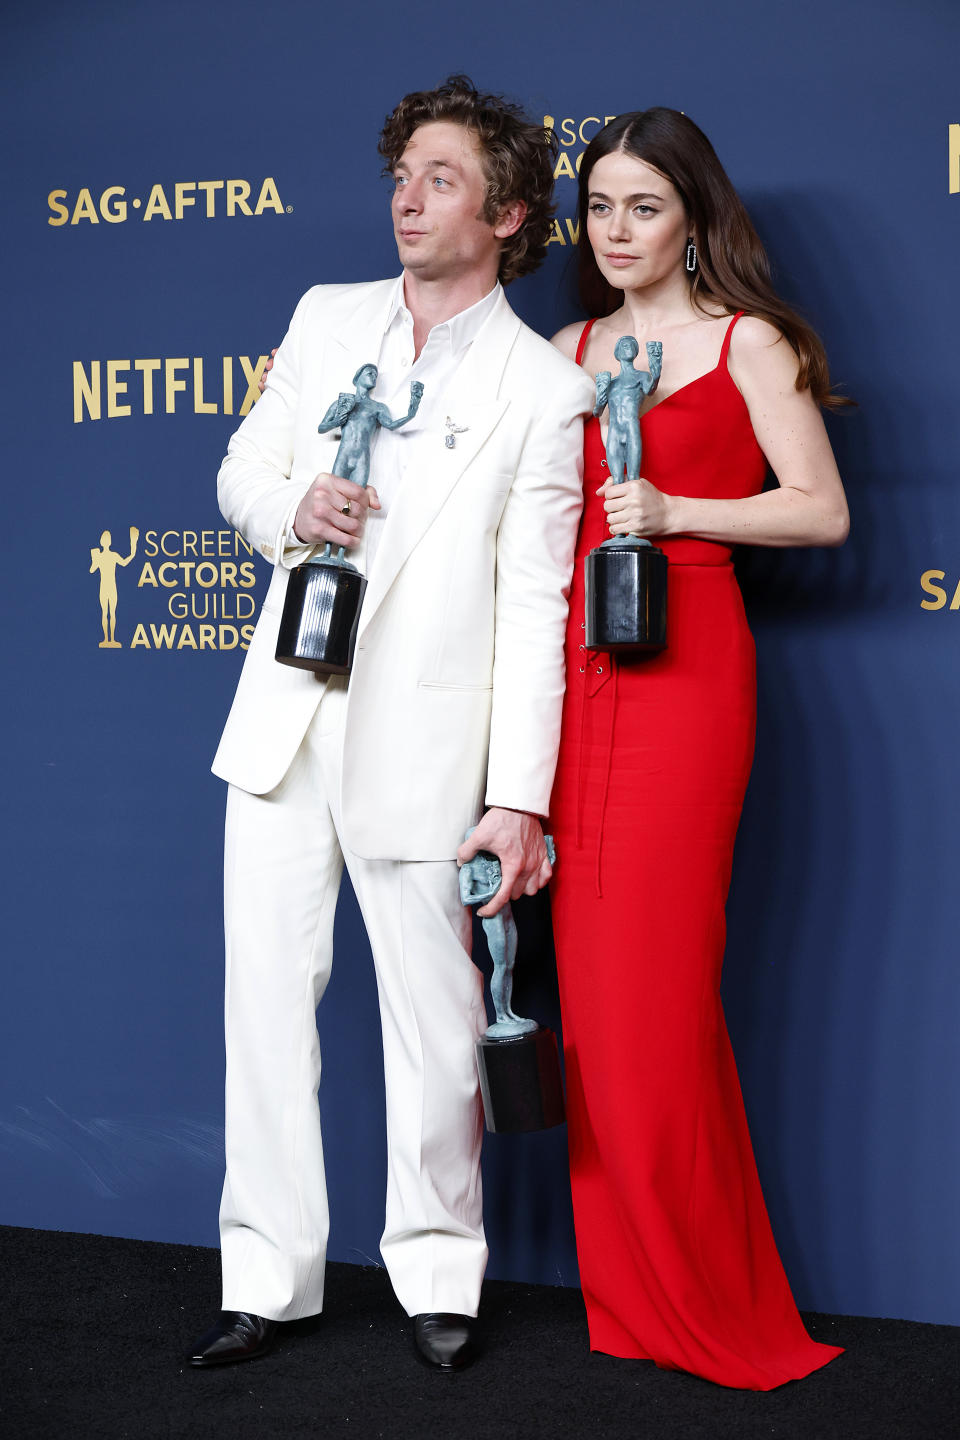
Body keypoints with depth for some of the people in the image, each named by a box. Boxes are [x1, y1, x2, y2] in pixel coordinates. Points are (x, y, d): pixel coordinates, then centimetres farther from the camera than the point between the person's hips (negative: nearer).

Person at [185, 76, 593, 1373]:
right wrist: (291, 508, -8)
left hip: (422, 742, -4)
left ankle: (437, 1275, 23)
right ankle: (269, 1279, 20)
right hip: (285, 717, 4)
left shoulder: (544, 390, -4)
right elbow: (240, 472, 17)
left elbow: (535, 609, -7)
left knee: (433, 1018, 4)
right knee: (268, 996, 7)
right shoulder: (327, 318, 10)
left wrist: (519, 799, -12)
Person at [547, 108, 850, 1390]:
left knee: (654, 981, -7)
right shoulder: (569, 349, 18)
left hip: (683, 666, -5)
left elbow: (823, 511, -2)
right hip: (571, 662, 5)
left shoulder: (745, 341, 3)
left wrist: (674, 509, -11)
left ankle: (709, 1305, 6)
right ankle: (626, 1297, 13)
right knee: (589, 974, 2)